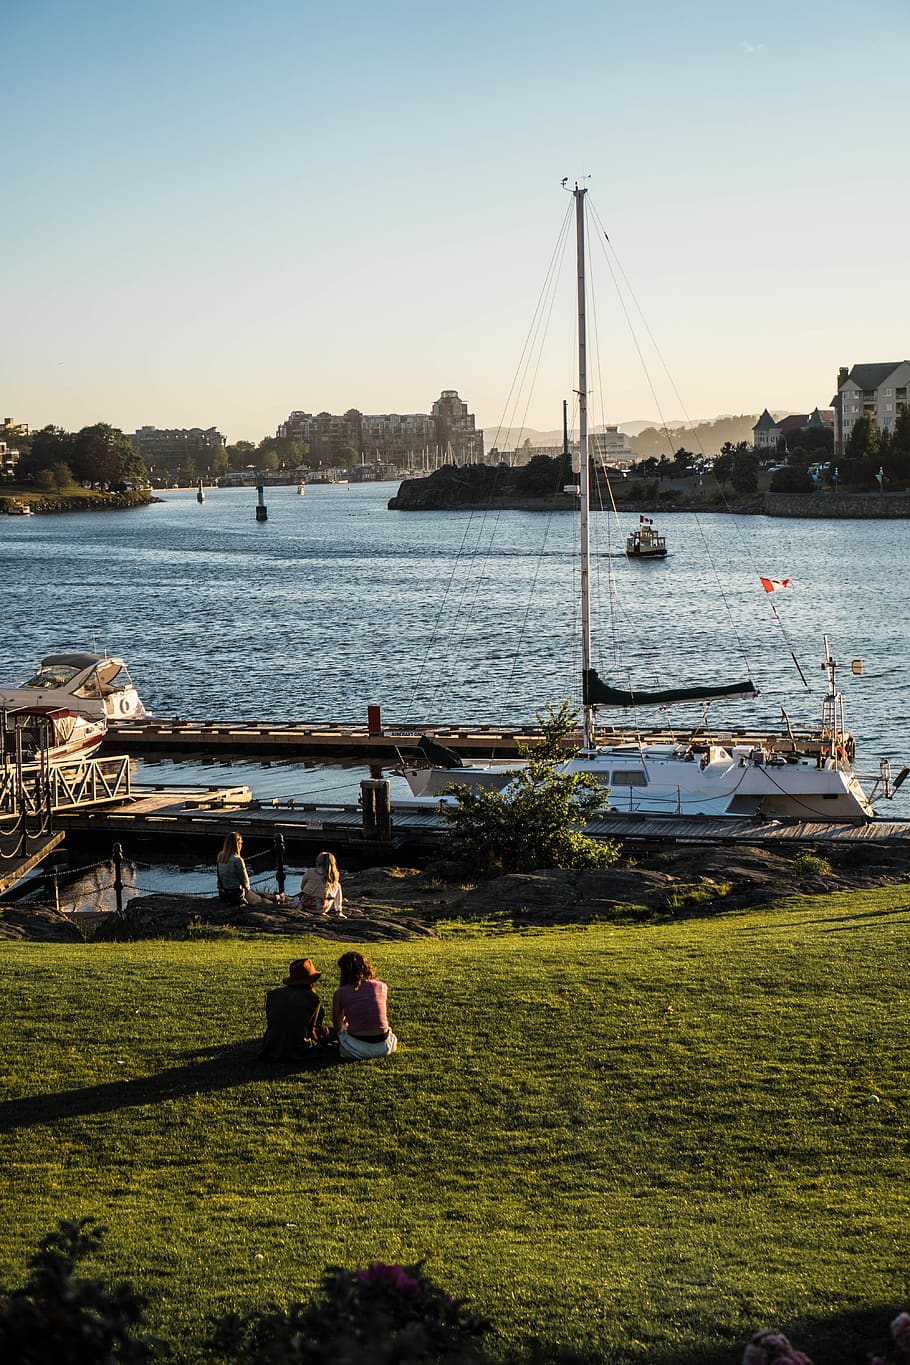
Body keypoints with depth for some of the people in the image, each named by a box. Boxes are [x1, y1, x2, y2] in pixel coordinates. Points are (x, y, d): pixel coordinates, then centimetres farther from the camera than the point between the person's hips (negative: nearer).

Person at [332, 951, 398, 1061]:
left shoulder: (340, 994, -1)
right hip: (383, 1048, 1)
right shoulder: (382, 987, 5)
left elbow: (337, 1025, 10)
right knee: (393, 1038, 38)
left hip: (357, 1050, -1)